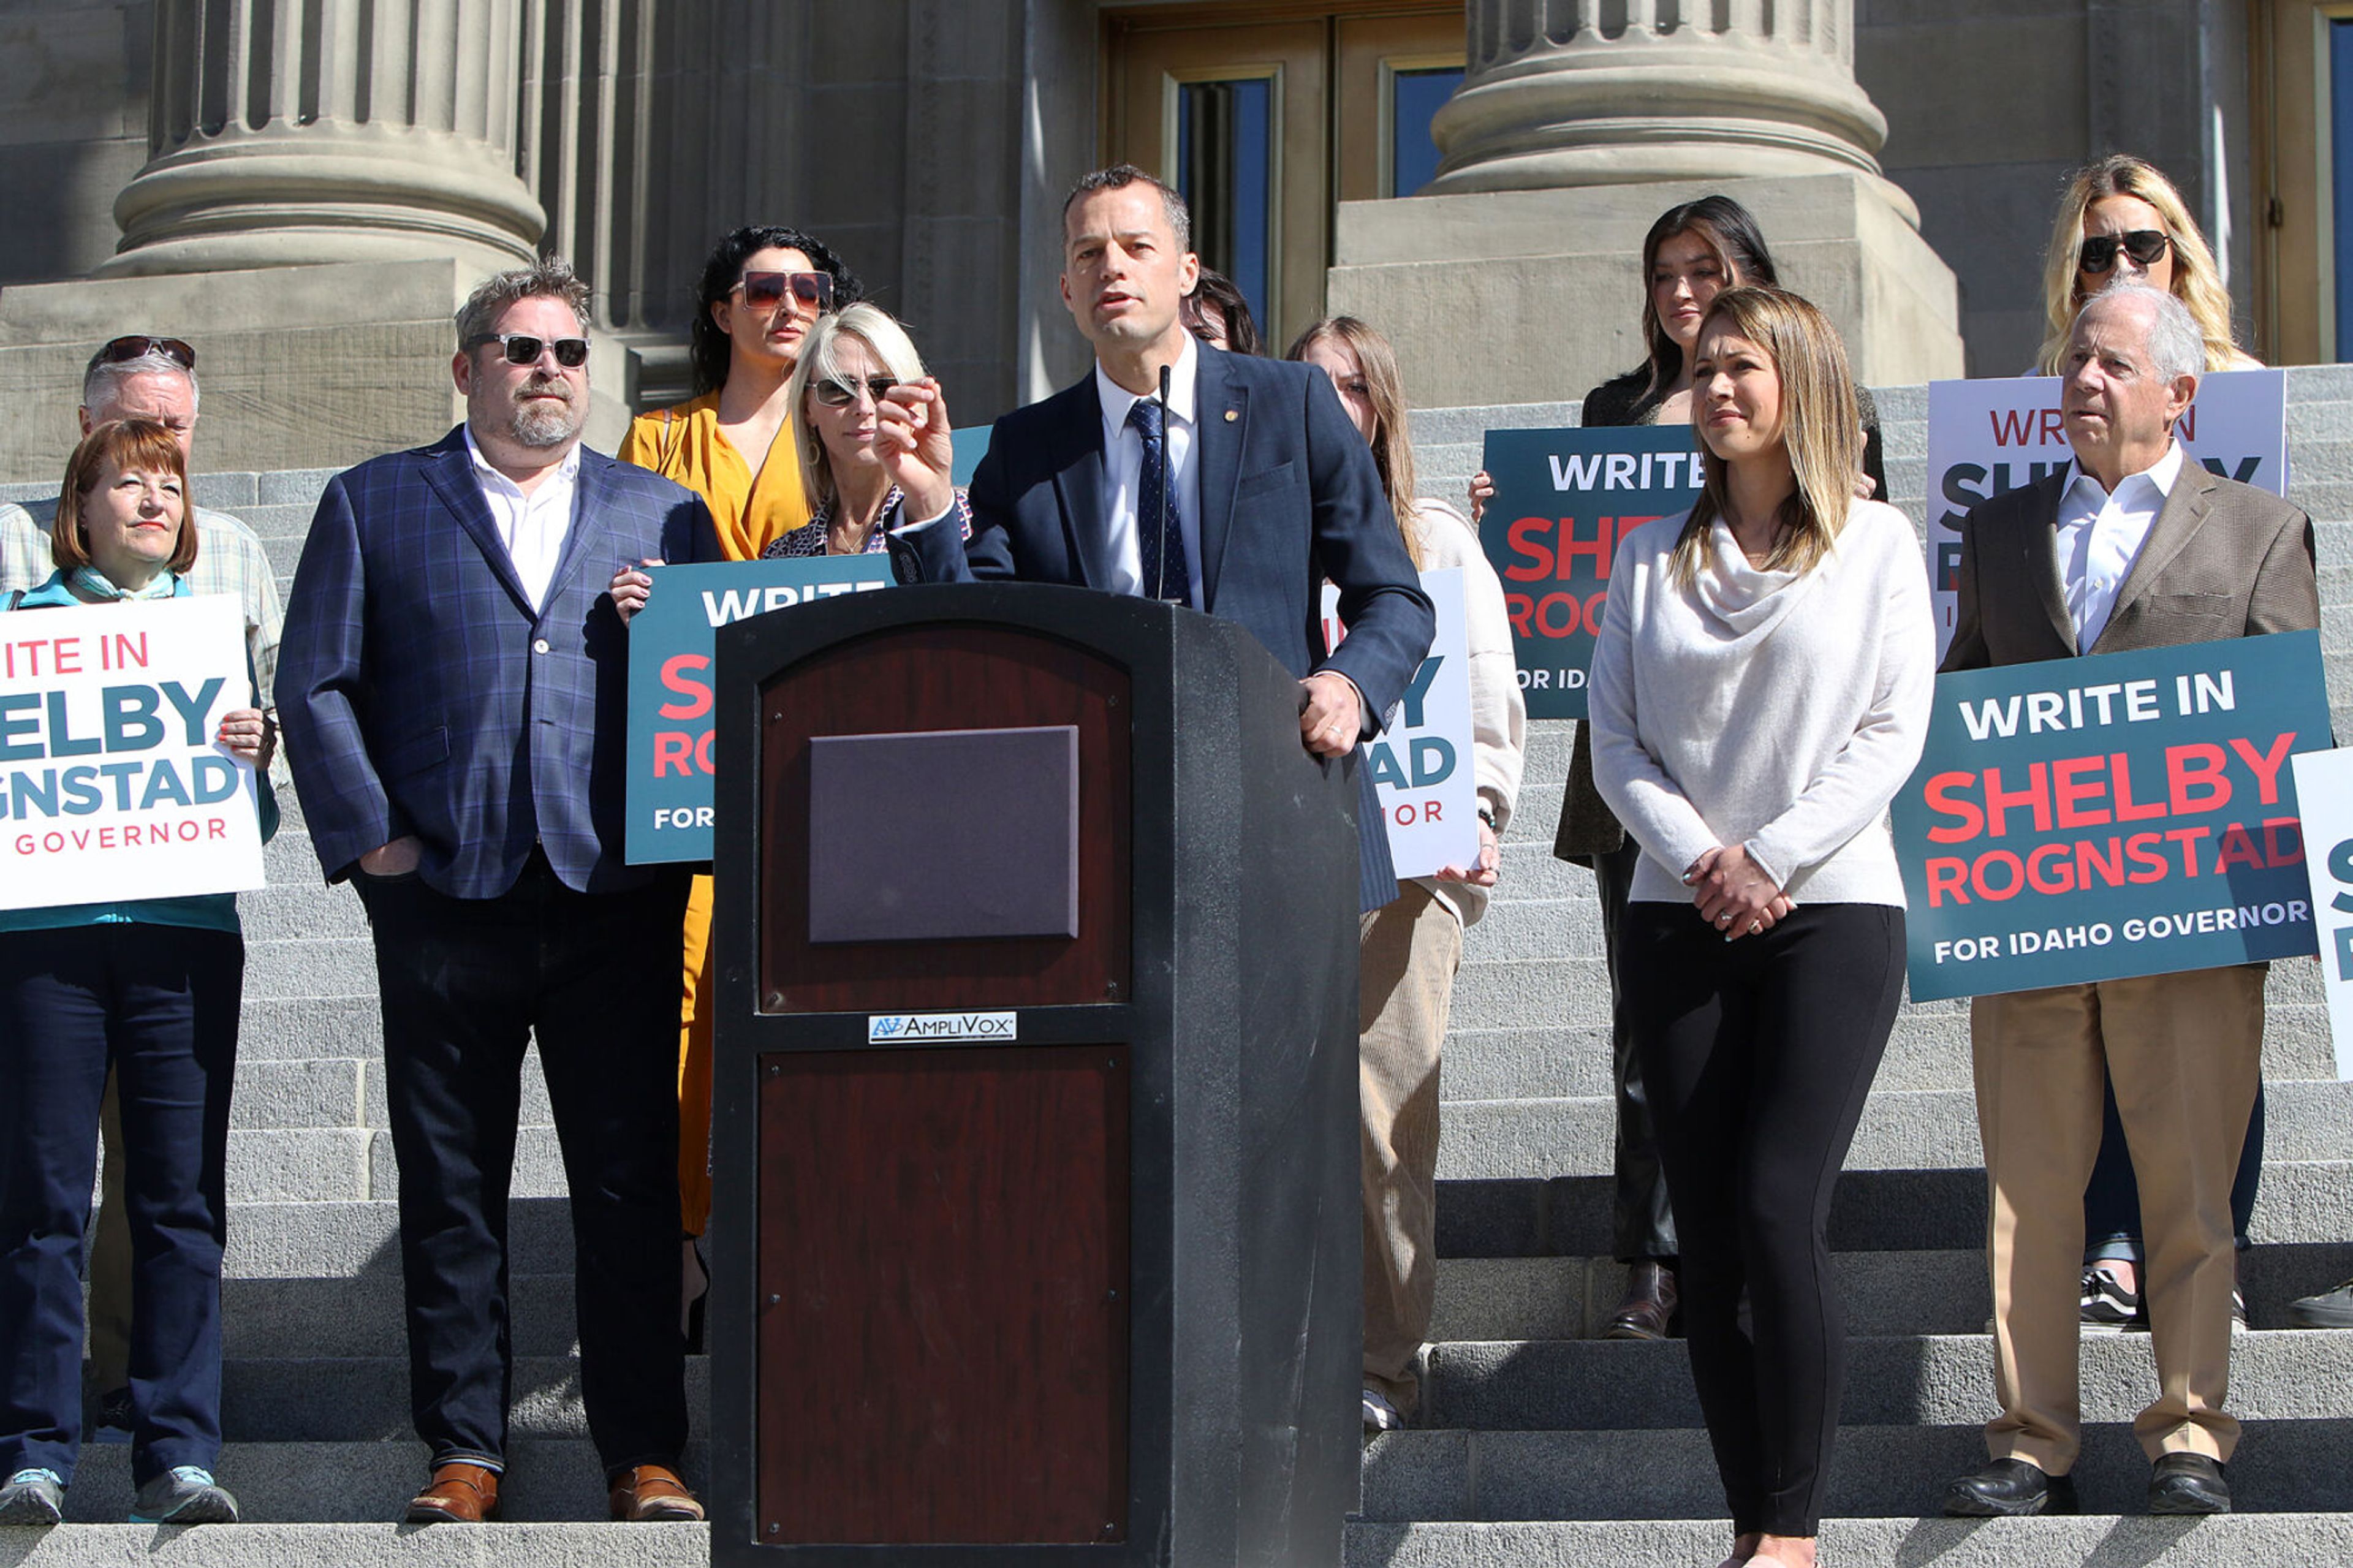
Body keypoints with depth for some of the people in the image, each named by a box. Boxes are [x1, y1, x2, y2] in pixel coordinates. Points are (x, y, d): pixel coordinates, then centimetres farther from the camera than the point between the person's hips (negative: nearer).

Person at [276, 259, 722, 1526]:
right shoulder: (373, 505, 11)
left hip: (616, 898, 0)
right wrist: (368, 836, -3)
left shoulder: (665, 514, 15)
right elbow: (314, 684, 7)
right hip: (444, 898, 0)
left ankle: (645, 1454, 5)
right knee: (449, 1188, 4)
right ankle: (463, 1449, 12)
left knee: (631, 1183, -1)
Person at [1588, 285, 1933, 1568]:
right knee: (1706, 1232, 0)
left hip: (1831, 908, -3)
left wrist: (1770, 856, -11)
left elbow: (1894, 732, -2)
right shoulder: (1652, 558, 13)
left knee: (1778, 1208, -14)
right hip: (1678, 923, 4)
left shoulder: (1877, 544, 5)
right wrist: (1700, 858, -9)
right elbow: (1615, 739, 7)